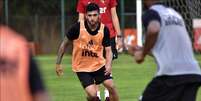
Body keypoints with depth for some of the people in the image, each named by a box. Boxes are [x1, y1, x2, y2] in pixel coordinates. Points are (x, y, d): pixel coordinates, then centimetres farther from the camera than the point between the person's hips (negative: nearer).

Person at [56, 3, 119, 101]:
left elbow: (108, 50, -5)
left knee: (111, 86, -10)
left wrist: (108, 64, -25)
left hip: (99, 64, 3)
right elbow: (64, 43, -5)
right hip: (81, 67, -3)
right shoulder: (77, 27, -18)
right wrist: (58, 64, -5)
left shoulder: (104, 30, -11)